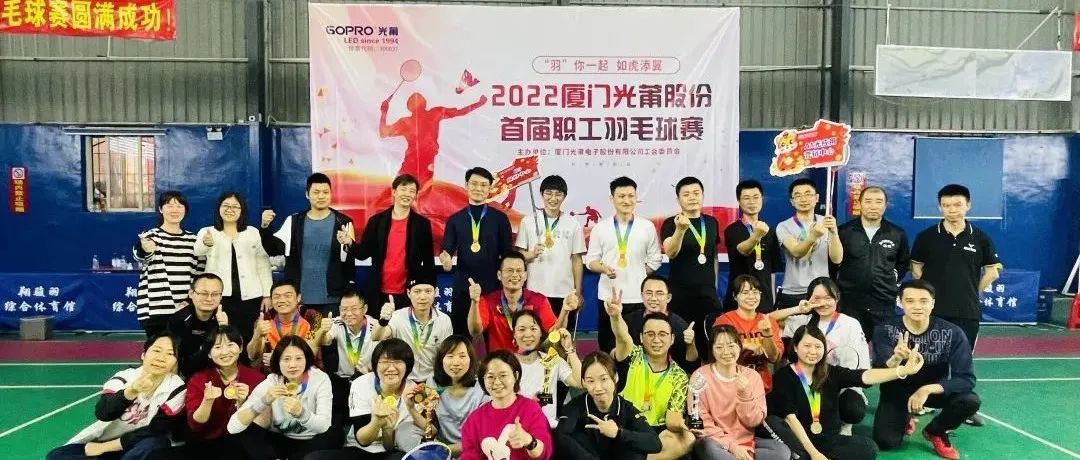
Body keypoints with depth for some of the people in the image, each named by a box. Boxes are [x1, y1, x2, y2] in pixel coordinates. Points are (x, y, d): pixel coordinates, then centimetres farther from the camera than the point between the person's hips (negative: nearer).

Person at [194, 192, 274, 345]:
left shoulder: (253, 233, 11)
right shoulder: (207, 232, 6)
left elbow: (263, 264, 10)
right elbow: (198, 251, -16)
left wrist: (267, 294, 3)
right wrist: (206, 244, -39)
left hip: (249, 297, 1)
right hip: (219, 297, -1)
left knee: (247, 339, 1)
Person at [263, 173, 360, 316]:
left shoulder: (343, 222, 0)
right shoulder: (294, 221, 6)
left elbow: (350, 260, -3)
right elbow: (273, 249, 3)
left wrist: (349, 245, -26)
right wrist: (265, 227, -14)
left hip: (331, 299, -2)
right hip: (299, 298, 2)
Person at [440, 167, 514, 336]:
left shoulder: (500, 218, 3)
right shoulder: (454, 219, 7)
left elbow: (507, 252, 3)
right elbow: (447, 249, 1)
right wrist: (445, 257, -22)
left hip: (492, 285, -1)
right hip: (463, 285, 1)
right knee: (460, 333, 6)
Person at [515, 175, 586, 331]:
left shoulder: (573, 224, 5)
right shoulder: (528, 221, 3)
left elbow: (576, 260, 7)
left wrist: (578, 291, 4)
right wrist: (532, 254, -17)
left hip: (564, 293, 1)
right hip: (535, 292, 0)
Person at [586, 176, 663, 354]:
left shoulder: (647, 227, 3)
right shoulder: (600, 228, 3)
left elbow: (655, 260, 8)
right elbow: (591, 260, 4)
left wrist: (637, 275, 2)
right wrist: (604, 268, -15)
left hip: (638, 297, 0)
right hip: (608, 296, 1)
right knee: (607, 344, 8)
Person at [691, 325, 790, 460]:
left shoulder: (752, 376, 2)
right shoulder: (701, 376, -7)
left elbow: (754, 422, -2)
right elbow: (701, 421, -9)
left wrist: (745, 394, -19)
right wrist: (731, 445, -18)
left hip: (745, 441, 4)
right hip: (716, 441, -4)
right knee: (708, 447, -38)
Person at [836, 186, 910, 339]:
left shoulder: (898, 234, 5)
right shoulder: (844, 231, -1)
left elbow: (904, 262, 22)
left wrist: (893, 278, 10)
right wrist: (838, 283, 5)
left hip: (885, 304, 2)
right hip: (849, 303, -1)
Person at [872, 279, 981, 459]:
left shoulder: (952, 333, -20)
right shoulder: (885, 330, -20)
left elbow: (966, 379, -23)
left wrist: (927, 390, -37)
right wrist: (895, 359, -53)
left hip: (935, 389, 1)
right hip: (898, 391, -1)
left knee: (970, 401, -28)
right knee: (885, 441, -19)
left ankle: (935, 432, 4)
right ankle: (905, 419, 20)